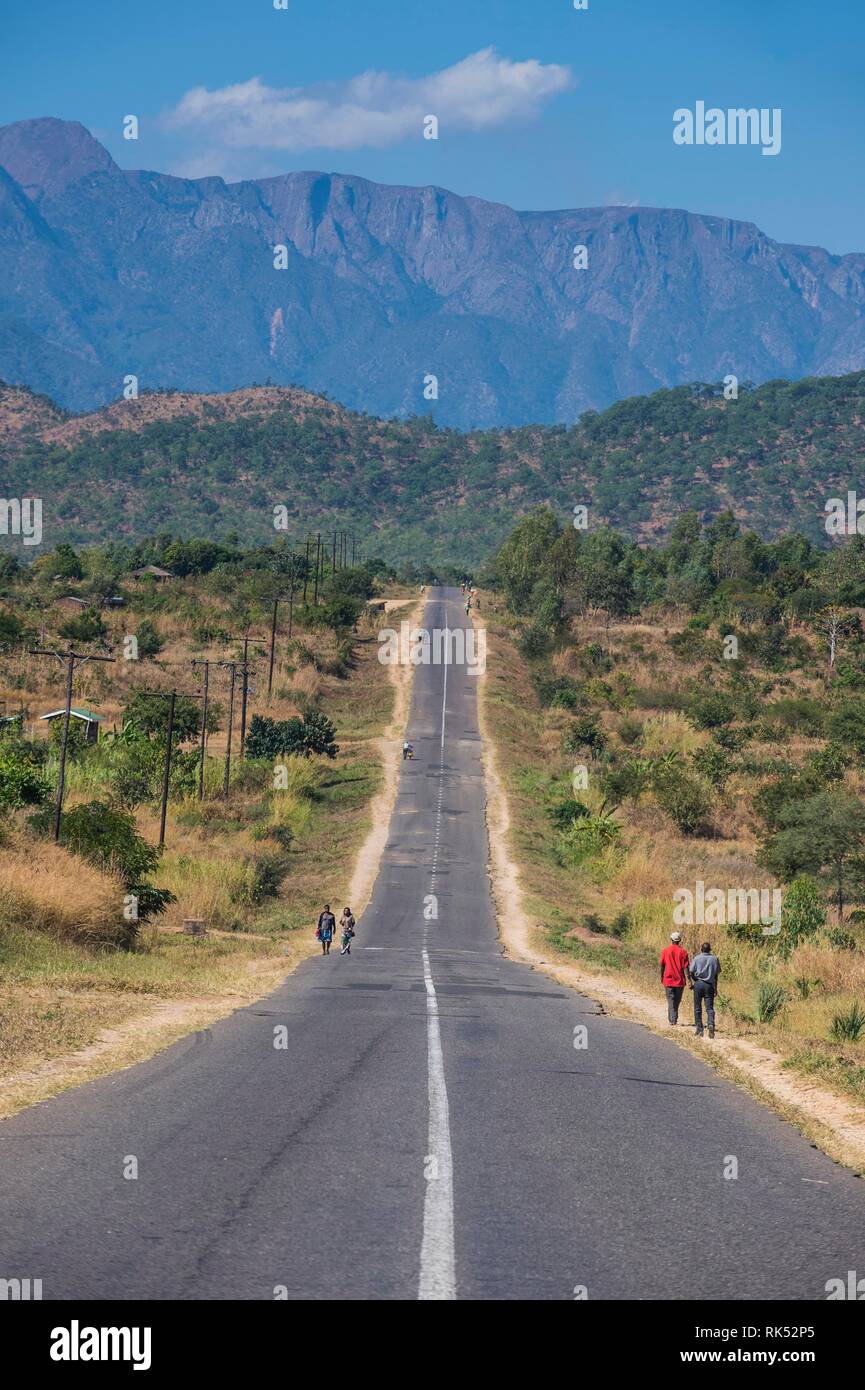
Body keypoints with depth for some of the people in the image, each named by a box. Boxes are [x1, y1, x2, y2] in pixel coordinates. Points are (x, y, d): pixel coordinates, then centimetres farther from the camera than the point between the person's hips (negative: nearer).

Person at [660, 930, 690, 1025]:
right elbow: (685, 967, -8)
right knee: (677, 1000, 15)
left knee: (671, 1001, 2)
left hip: (668, 980, -1)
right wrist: (688, 980, -8)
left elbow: (662, 966, 2)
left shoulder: (665, 951, -4)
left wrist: (662, 978, 15)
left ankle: (673, 1020, -6)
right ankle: (674, 1019, 24)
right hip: (680, 981, 1)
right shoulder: (683, 951, -4)